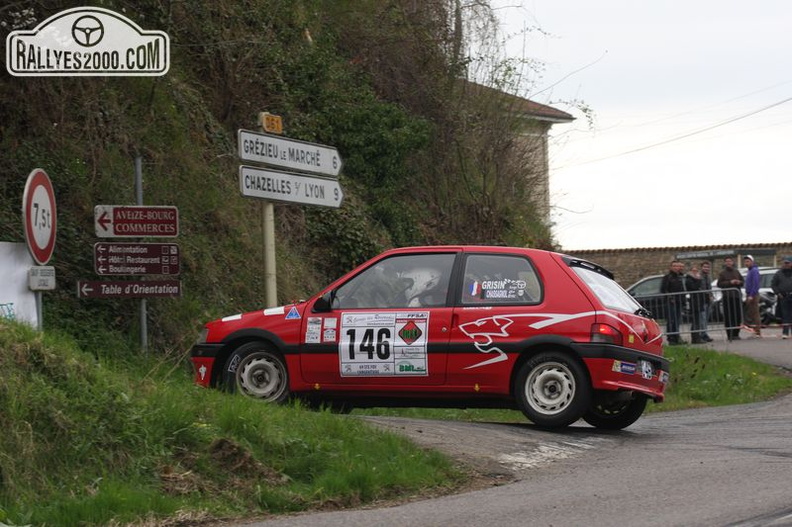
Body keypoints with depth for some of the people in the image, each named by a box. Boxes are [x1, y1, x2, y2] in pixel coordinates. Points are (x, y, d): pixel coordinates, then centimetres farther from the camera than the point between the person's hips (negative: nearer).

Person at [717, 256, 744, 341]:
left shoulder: (736, 272, 16)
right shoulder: (722, 273, 2)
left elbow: (743, 281, 21)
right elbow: (719, 284, -7)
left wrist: (739, 282, -2)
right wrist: (730, 282, -16)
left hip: (737, 296, 5)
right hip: (727, 297, -5)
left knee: (738, 316, 3)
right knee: (729, 317, -8)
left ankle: (736, 333, 12)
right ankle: (730, 335, -7)